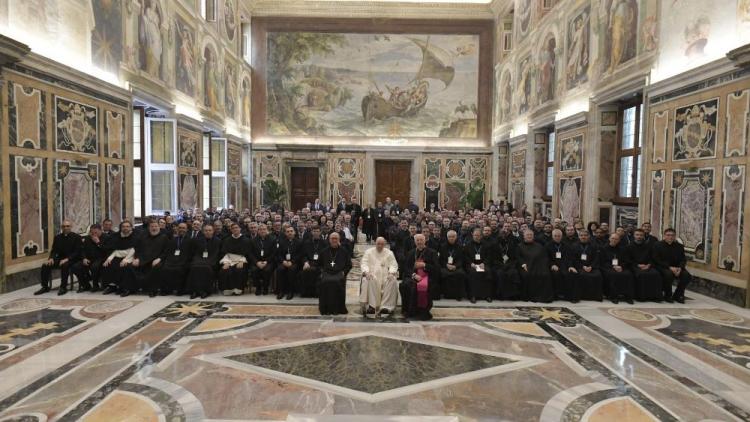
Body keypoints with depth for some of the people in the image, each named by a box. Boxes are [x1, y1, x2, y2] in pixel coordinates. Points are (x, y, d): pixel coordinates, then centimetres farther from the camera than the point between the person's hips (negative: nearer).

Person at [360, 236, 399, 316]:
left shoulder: (389, 253, 18)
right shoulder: (369, 252, 16)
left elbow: (393, 265, 7)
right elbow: (364, 264, 5)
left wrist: (391, 273, -14)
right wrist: (366, 272, -17)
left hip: (385, 276, 1)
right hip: (372, 275, -1)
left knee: (392, 281, -31)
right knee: (367, 280, -35)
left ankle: (386, 306, -30)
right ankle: (371, 306, -35)